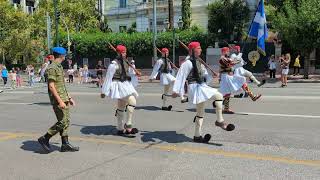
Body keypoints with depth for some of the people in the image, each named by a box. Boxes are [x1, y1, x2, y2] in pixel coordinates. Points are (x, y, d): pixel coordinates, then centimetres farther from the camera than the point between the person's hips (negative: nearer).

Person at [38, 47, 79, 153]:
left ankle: (65, 144, 14)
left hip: (64, 99, 10)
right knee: (62, 122, -8)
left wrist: (69, 98, 20)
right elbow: (51, 86, -20)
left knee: (66, 121, 9)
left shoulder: (59, 67, 17)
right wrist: (60, 101, -24)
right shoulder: (52, 68, -14)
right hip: (58, 100, -10)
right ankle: (45, 139, 7)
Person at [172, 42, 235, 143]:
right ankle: (220, 121, -10)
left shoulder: (198, 62, 16)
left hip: (202, 86, 10)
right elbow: (180, 77, -15)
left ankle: (197, 136, 19)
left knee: (200, 113, 12)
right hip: (195, 87, -10)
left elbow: (204, 74, 25)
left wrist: (210, 76, 8)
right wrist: (177, 91, -18)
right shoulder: (188, 63, -11)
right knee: (218, 96, -20)